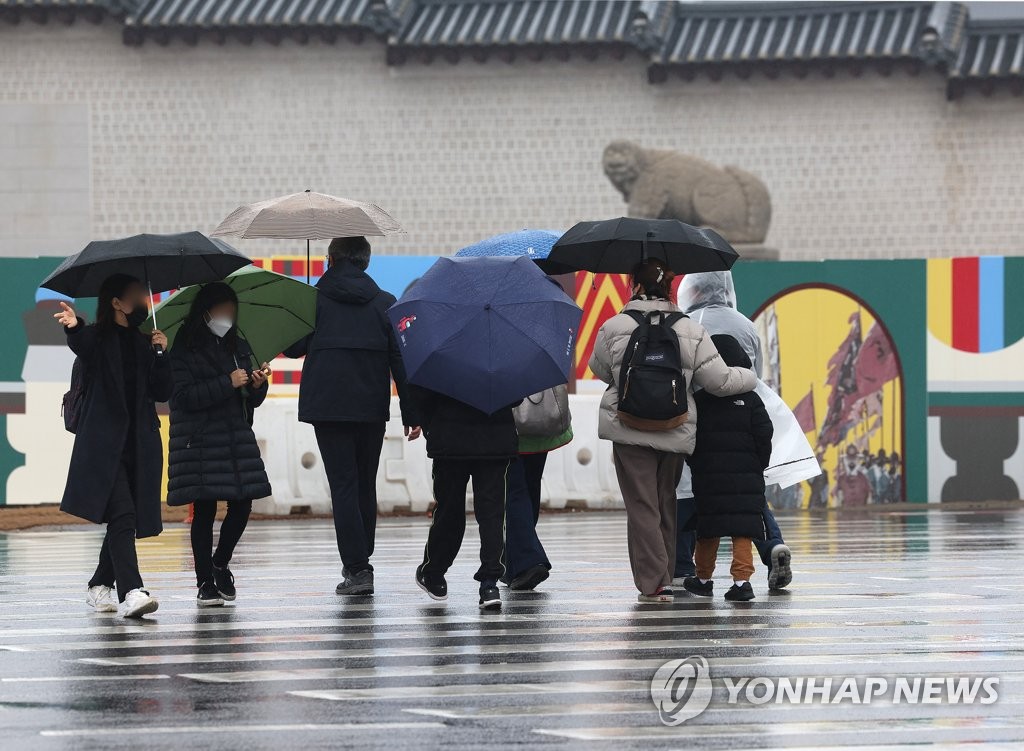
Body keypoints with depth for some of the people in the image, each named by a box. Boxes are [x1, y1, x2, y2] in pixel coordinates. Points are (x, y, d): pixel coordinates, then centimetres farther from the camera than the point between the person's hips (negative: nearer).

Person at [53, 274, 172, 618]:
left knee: (125, 519, 8)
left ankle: (99, 587, 25)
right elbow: (82, 347, -27)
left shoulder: (144, 342, 15)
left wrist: (160, 353, -1)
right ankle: (131, 592, -27)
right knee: (122, 514, -18)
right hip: (104, 442, -6)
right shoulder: (97, 338, -2)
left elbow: (162, 393, 12)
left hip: (139, 444, 6)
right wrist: (74, 328, -48)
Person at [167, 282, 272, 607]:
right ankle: (205, 583, 1)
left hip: (237, 436, 6)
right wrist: (228, 383, -18)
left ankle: (219, 565, 24)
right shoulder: (185, 349, -5)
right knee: (205, 509, -5)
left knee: (242, 505, 1)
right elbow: (184, 397, -14)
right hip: (200, 442, -6)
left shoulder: (239, 347, 14)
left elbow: (251, 401, 17)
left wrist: (257, 384, -6)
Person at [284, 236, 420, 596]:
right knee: (365, 485, 15)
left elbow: (293, 347, 3)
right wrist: (411, 413, 5)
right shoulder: (384, 303, 5)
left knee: (343, 485, -3)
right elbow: (401, 359, 3)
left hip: (327, 406, -2)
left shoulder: (314, 300, -1)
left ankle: (357, 568, -12)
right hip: (372, 408, 2)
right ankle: (360, 561, 20)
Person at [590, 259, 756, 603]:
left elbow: (600, 370, 9)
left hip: (629, 432, -2)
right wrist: (749, 377, 20)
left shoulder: (613, 329, -7)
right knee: (666, 504, 17)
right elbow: (720, 380, 0)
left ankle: (652, 583, -8)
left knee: (642, 507, 0)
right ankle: (664, 577, 24)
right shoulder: (691, 332, -2)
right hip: (676, 433, 3)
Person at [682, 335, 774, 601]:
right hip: (746, 475, 0)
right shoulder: (750, 400, 1)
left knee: (708, 528, 10)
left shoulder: (698, 401, 0)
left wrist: (695, 464, 13)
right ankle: (742, 578, -12)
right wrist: (760, 464, 11)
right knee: (743, 528, -2)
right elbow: (764, 433, -1)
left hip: (708, 475, 0)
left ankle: (703, 578, 20)